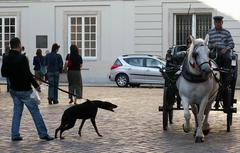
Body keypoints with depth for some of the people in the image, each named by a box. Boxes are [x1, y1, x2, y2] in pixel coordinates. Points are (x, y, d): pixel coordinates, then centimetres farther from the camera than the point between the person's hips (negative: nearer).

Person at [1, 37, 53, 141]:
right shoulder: (22, 58, -19)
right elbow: (27, 74, -22)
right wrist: (36, 85, -13)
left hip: (13, 89, 7)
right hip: (24, 90, -7)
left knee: (17, 111, 14)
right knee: (35, 111, 0)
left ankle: (15, 135, 11)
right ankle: (43, 134, 4)